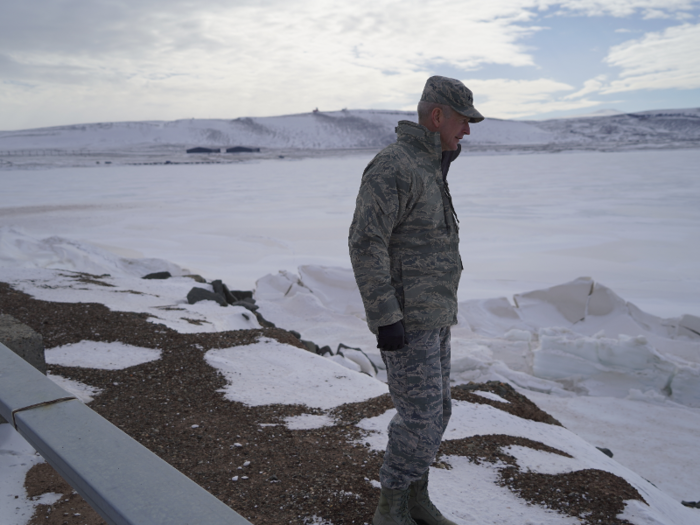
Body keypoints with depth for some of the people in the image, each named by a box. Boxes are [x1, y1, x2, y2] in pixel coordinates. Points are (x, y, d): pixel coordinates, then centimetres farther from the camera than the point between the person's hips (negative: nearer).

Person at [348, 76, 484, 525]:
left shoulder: (428, 169, 15)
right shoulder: (392, 167, -18)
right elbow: (365, 244, -24)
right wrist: (386, 319, -25)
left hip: (432, 317, 10)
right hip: (404, 319, -10)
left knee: (436, 410, 14)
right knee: (421, 416, -5)